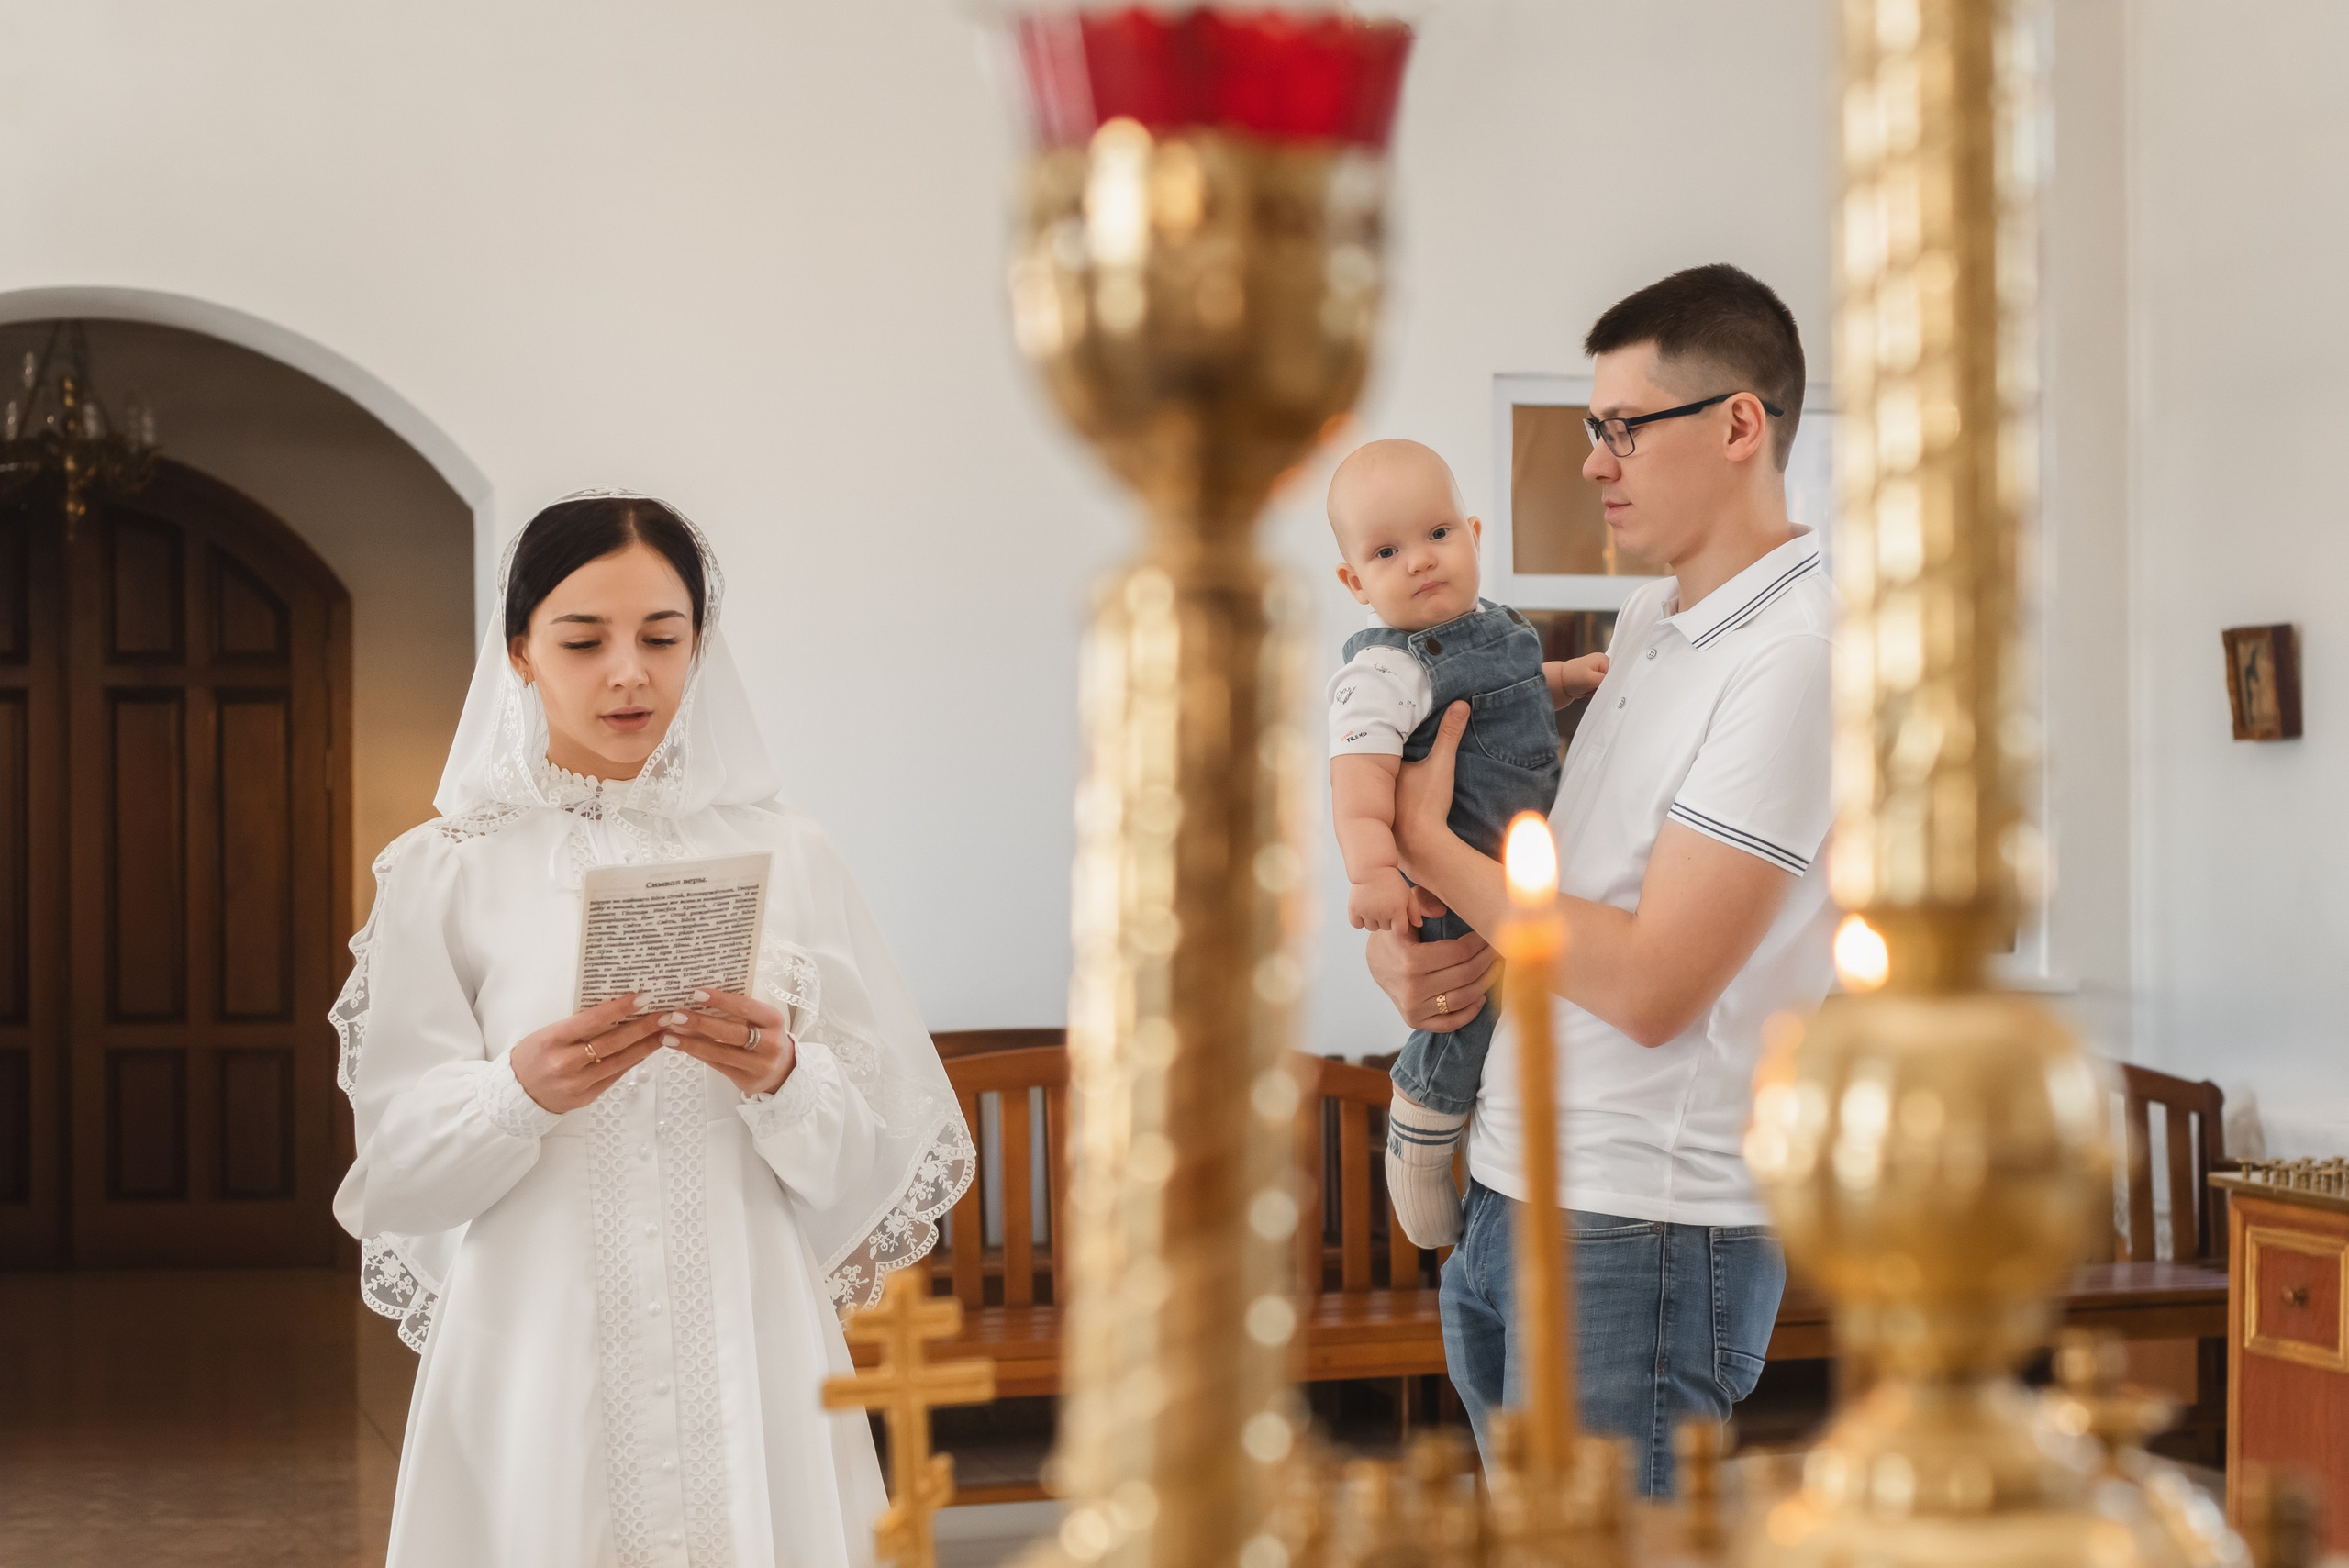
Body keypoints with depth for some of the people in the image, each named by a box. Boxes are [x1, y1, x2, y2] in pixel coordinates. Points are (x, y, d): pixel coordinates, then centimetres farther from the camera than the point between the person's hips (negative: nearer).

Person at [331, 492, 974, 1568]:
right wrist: (521, 1092, -18)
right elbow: (394, 1164, -1)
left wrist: (782, 1082, -17)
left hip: (747, 1357, 1)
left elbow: (891, 1152, 1)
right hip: (537, 1363, -1)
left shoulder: (780, 855, 3)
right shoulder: (448, 873, 1)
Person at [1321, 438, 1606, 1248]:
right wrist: (1372, 868, -54)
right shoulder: (1385, 671, -25)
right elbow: (1360, 770, -39)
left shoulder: (1490, 626, 5)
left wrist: (1571, 676, 9)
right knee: (1457, 1039, 3)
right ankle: (1417, 1181, 24)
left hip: (1521, 870, 9)